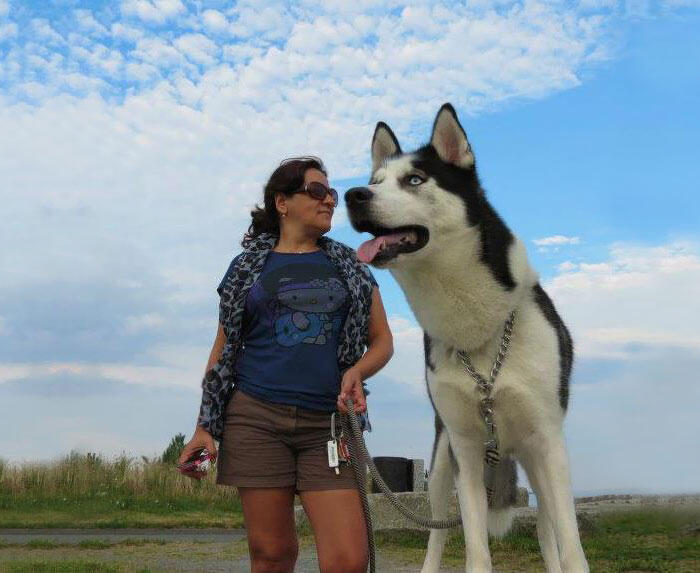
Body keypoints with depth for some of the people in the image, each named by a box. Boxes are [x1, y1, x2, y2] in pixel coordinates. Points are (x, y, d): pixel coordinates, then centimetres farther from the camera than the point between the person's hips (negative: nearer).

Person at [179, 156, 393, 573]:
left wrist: (357, 371, -7)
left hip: (329, 422, 1)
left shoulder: (350, 266, 15)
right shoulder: (249, 268, 12)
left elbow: (382, 340, 15)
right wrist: (205, 425, 5)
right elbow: (224, 349, 13)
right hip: (257, 418, 0)